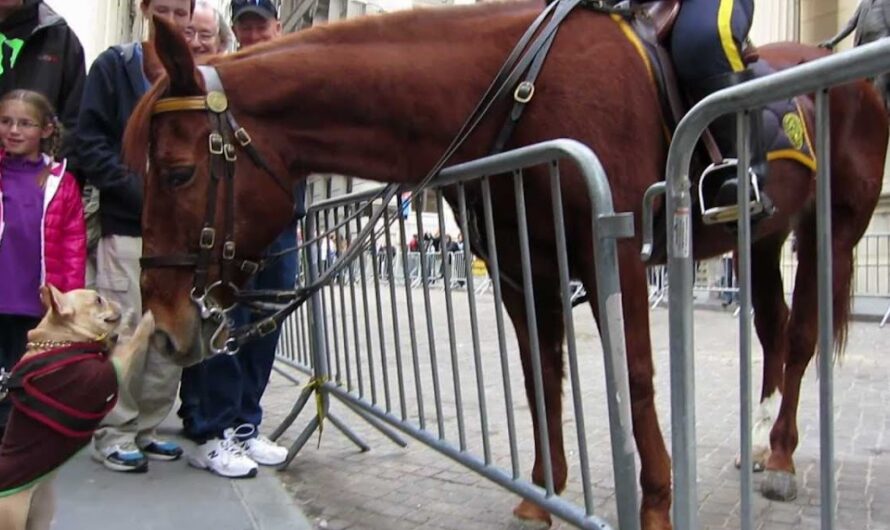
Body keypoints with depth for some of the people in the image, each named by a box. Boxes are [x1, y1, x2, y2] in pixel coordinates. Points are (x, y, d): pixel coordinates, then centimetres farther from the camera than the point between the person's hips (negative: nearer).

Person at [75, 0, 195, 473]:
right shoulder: (114, 66, 3)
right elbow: (90, 142, -3)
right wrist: (138, 190, -14)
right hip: (127, 225, -3)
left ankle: (145, 427, 20)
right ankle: (113, 432, 13)